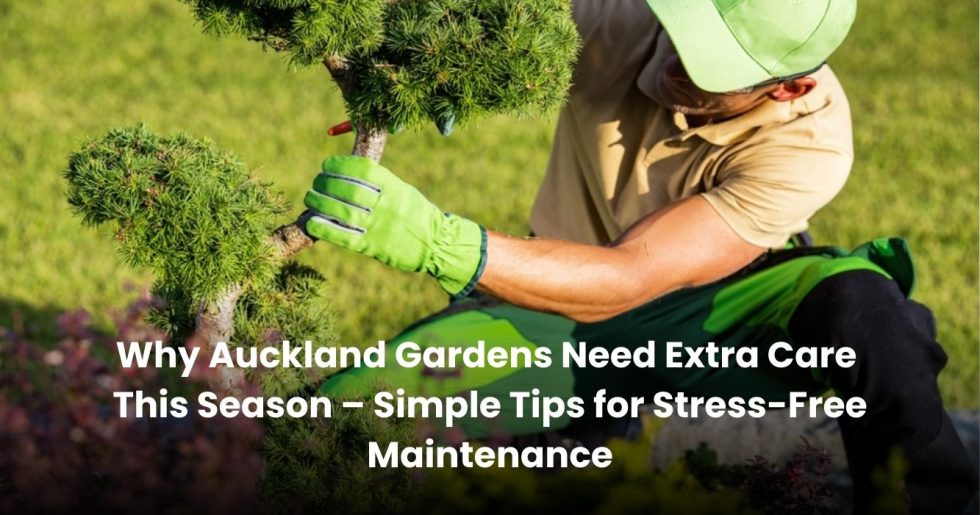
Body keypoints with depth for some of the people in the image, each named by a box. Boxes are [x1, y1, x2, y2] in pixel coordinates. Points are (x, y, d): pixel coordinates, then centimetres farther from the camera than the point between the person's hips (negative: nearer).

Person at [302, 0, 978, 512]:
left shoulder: (809, 141, -28)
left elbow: (623, 282, -35)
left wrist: (429, 237, -48)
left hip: (713, 311, -3)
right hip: (566, 311, 3)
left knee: (859, 301, -39)